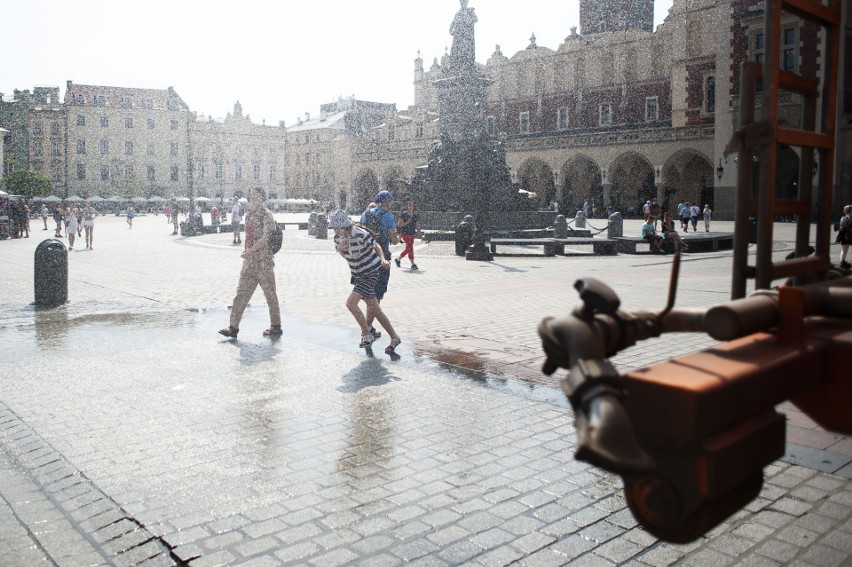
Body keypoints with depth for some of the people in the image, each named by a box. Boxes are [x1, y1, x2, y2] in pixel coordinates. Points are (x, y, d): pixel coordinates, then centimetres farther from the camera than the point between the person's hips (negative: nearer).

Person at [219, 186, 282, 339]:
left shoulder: (267, 215, -8)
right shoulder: (249, 215, 15)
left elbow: (266, 237, -19)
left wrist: (250, 250, -27)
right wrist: (248, 254, 17)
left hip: (264, 261, -7)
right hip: (249, 262, 8)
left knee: (270, 295, 2)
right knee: (241, 294, 4)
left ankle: (276, 327, 14)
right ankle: (233, 327, 7)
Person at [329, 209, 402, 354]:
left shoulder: (360, 234, -22)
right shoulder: (338, 238, -2)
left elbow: (377, 246, -6)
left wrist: (383, 259, -23)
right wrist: (340, 249, -9)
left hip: (370, 274, -8)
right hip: (358, 275, 8)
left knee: (350, 302, -18)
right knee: (374, 309, 10)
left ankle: (367, 335, -5)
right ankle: (394, 338, 21)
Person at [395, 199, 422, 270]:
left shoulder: (415, 215, 10)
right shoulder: (404, 214, -6)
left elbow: (417, 225, 15)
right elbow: (399, 224, -6)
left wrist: (420, 234, 9)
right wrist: (407, 222, -19)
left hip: (412, 234, 6)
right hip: (405, 233, -6)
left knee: (408, 249, 10)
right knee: (410, 247, -14)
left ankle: (398, 259, 30)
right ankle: (413, 264, -11)